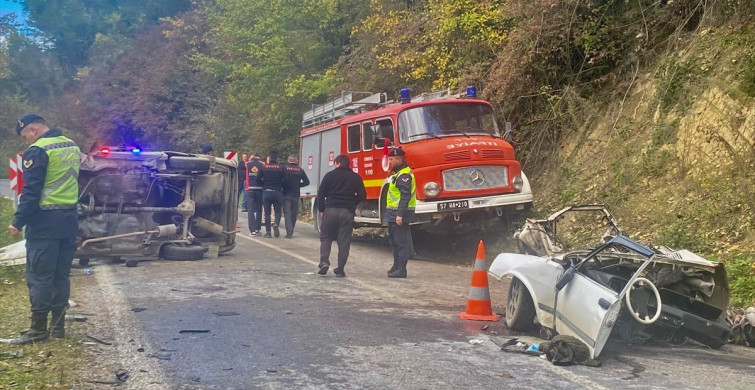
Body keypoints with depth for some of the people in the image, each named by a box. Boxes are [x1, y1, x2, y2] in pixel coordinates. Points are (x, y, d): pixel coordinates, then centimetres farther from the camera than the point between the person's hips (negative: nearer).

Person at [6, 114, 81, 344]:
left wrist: (18, 222, -11)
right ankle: (58, 325, 17)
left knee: (39, 277, -1)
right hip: (69, 220, 8)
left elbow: (31, 192, -16)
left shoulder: (38, 150, -12)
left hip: (45, 222, -8)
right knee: (61, 276, 12)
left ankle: (39, 329, 3)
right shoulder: (72, 146, 13)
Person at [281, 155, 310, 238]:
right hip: (296, 195, 2)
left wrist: (283, 186, 4)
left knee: (287, 213, -2)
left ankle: (289, 232, -12)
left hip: (286, 194, -2)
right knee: (294, 214, 13)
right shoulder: (300, 170, 1)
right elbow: (306, 182, 0)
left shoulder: (284, 169, -6)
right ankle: (291, 232, 18)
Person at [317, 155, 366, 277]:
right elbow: (362, 196, 4)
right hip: (347, 212, 1)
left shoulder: (330, 175, 3)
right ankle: (340, 269, 3)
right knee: (344, 241, 4)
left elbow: (321, 194, 1)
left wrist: (321, 210, 8)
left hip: (330, 210, -1)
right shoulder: (356, 177, 6)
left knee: (326, 238, 10)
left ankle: (324, 262, -9)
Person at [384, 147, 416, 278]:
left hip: (400, 214, -11)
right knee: (394, 241, 17)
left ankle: (401, 269, -4)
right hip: (394, 213, 11)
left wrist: (400, 214, -27)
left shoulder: (404, 175, -16)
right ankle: (397, 265, 27)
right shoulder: (398, 173, 18)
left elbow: (405, 196, -23)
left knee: (401, 242, -7)